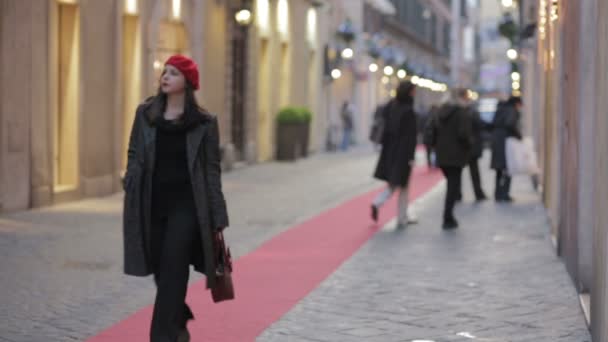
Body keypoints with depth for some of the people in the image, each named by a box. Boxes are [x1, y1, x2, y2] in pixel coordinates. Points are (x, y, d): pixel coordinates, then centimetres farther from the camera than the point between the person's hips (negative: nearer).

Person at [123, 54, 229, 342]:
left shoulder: (204, 122, -3)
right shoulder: (145, 113, 6)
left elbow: (212, 170, -3)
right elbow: (134, 156, 9)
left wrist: (217, 218, -5)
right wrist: (130, 195, 0)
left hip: (186, 204, -4)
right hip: (152, 203, 4)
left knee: (172, 274, -8)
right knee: (161, 273, 12)